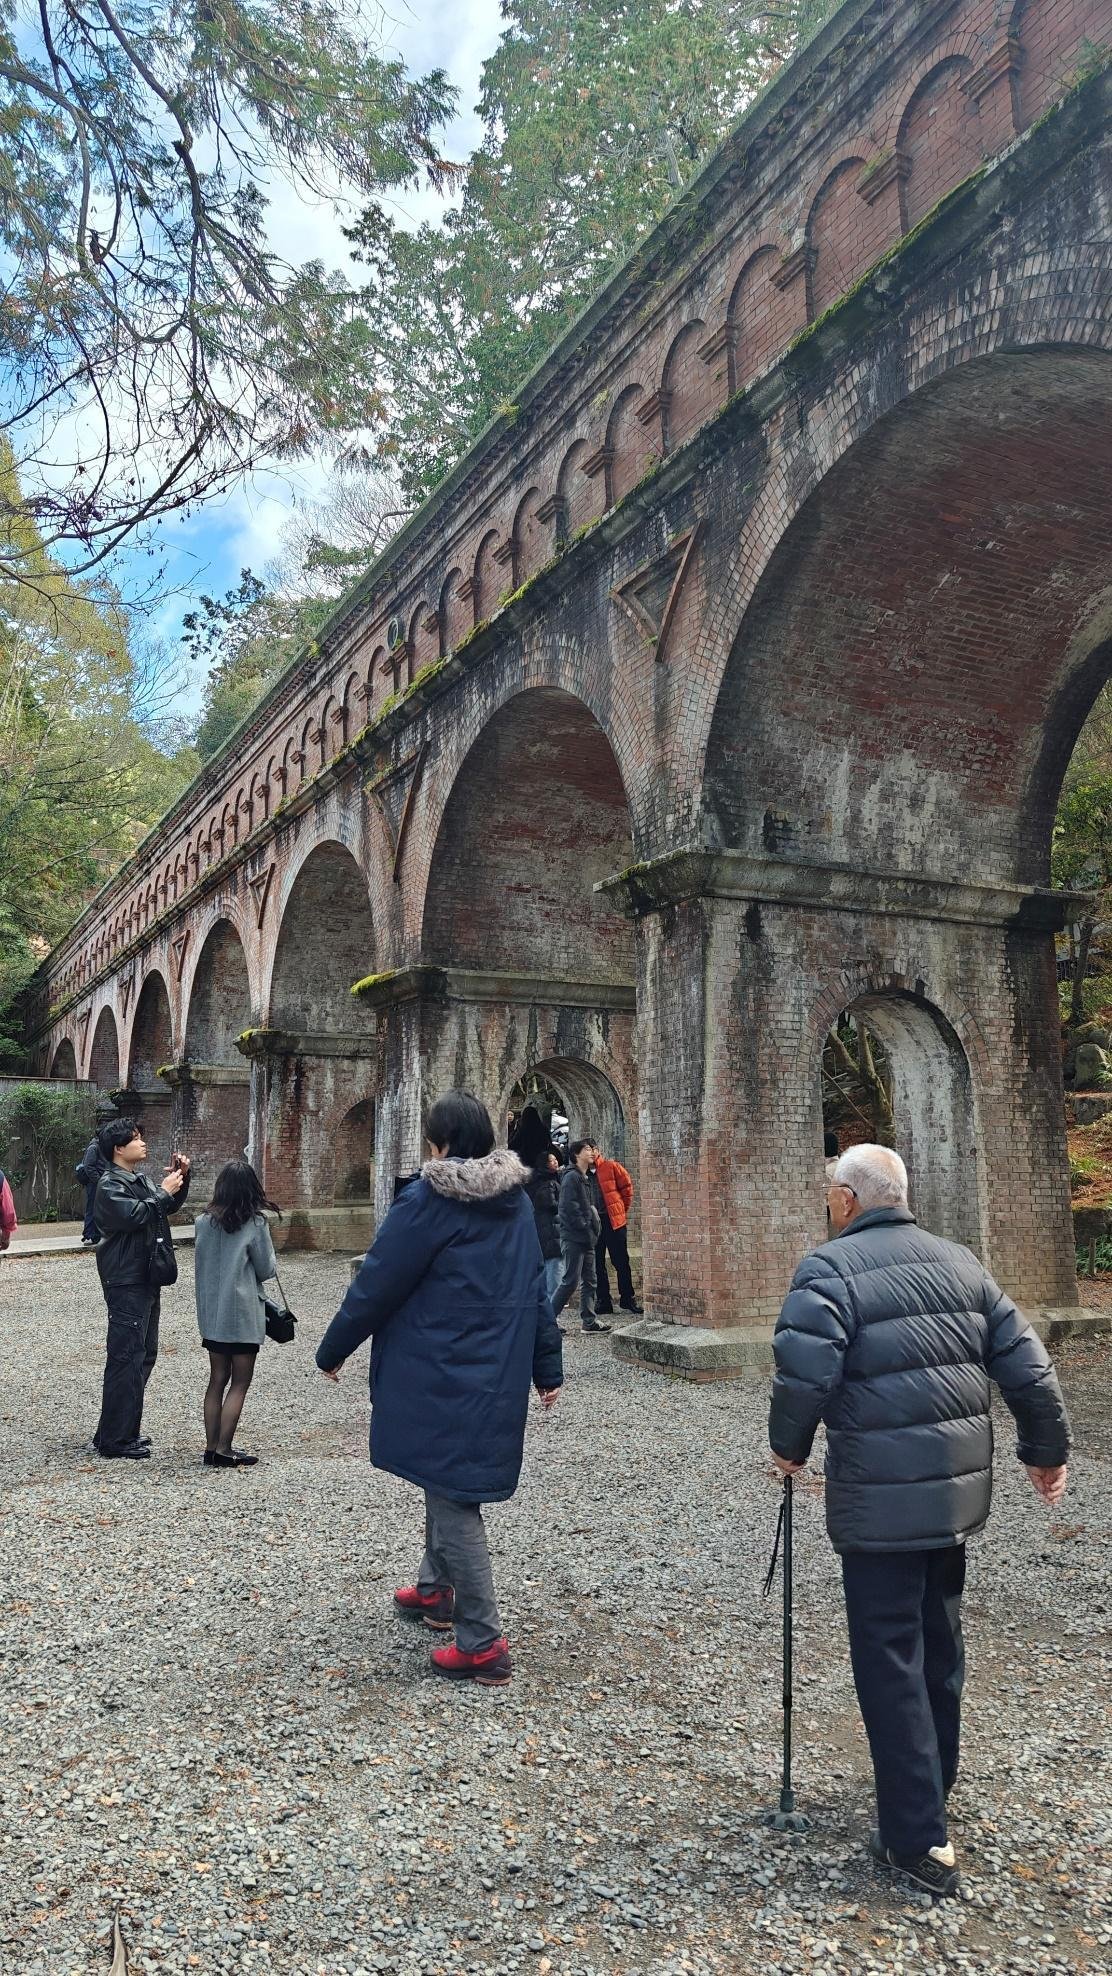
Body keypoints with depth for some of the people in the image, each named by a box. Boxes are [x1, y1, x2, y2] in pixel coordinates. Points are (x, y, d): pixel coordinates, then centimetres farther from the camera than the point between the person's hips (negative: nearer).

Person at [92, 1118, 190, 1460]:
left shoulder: (140, 1179, 14)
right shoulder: (110, 1184, -13)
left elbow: (170, 1205, 21)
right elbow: (134, 1215, -27)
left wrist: (180, 1178, 6)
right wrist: (164, 1191, -17)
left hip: (147, 1278, 10)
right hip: (126, 1282, -10)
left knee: (144, 1354, 16)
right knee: (126, 1358, -8)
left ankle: (124, 1431, 26)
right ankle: (114, 1441, -3)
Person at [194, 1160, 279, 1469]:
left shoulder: (203, 1222, 0)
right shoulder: (255, 1223, -14)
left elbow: (199, 1265, 11)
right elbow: (266, 1270, -6)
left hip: (211, 1311, 5)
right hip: (243, 1313, -5)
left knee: (217, 1379, 13)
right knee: (240, 1382, 4)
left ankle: (211, 1447, 15)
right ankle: (223, 1450, 2)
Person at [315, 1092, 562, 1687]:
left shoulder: (428, 1202, -16)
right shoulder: (517, 1202, 4)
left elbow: (376, 1286, -12)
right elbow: (536, 1289, 9)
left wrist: (332, 1351, 2)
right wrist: (547, 1368, 17)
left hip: (441, 1377, -7)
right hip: (498, 1376, 7)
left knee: (451, 1494, 1)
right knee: (450, 1483, 25)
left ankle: (483, 1645, 5)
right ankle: (435, 1589, 43)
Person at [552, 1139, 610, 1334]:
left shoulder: (586, 1178, 18)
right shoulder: (571, 1177, -12)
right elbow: (569, 1208, -19)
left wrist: (594, 1226, 10)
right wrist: (586, 1227, -16)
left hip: (587, 1238, 9)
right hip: (573, 1237, -9)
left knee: (589, 1281, 10)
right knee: (571, 1281, -8)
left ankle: (590, 1321, 14)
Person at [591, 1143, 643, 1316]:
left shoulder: (611, 1167, -1)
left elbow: (627, 1187, 2)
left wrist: (623, 1210, 2)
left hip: (613, 1220, -3)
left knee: (621, 1261, 2)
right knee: (597, 1264, 8)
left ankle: (628, 1299, 11)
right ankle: (603, 1301, 16)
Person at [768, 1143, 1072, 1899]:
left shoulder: (831, 1268, -13)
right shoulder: (959, 1261, 7)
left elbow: (805, 1375, -22)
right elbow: (1026, 1366, 7)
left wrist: (789, 1446, -4)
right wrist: (1048, 1449, 20)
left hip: (881, 1501, -7)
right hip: (959, 1490, 7)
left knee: (889, 1660, 5)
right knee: (940, 1647, 22)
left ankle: (919, 1838, 9)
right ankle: (933, 1788, 39)